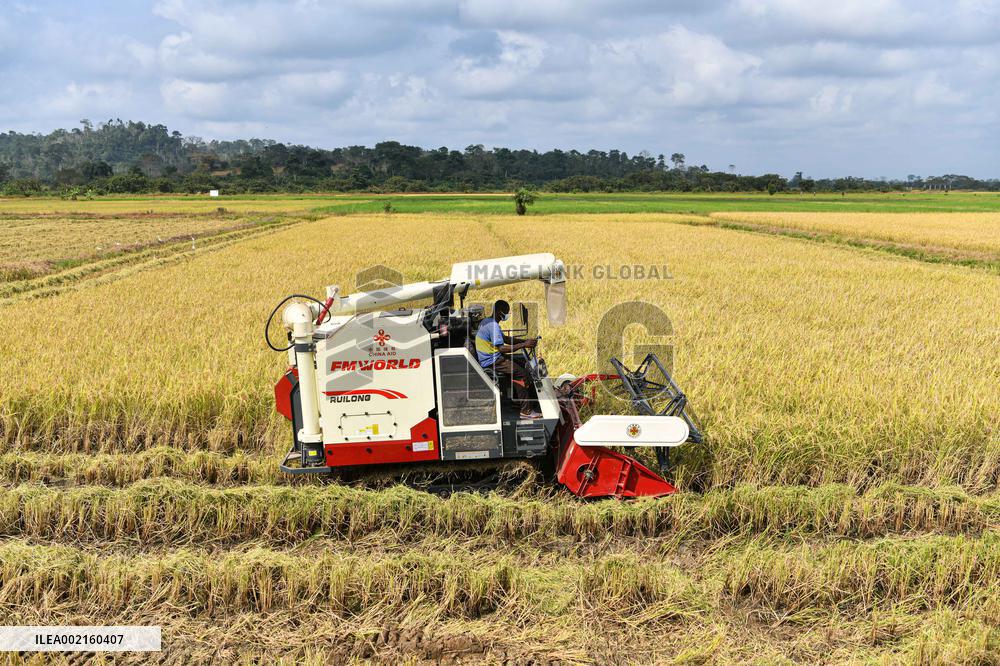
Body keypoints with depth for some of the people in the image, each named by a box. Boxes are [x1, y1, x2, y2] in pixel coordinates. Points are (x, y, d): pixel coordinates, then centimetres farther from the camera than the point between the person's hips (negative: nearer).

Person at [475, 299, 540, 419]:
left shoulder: (487, 322, 13)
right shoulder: (493, 326, -21)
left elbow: (505, 338, 20)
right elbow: (502, 348, -25)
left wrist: (524, 341, 11)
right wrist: (524, 345, -20)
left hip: (488, 359, 11)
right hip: (492, 362, -11)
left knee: (520, 366, 19)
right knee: (524, 374, -14)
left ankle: (517, 399, 23)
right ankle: (525, 411, -13)